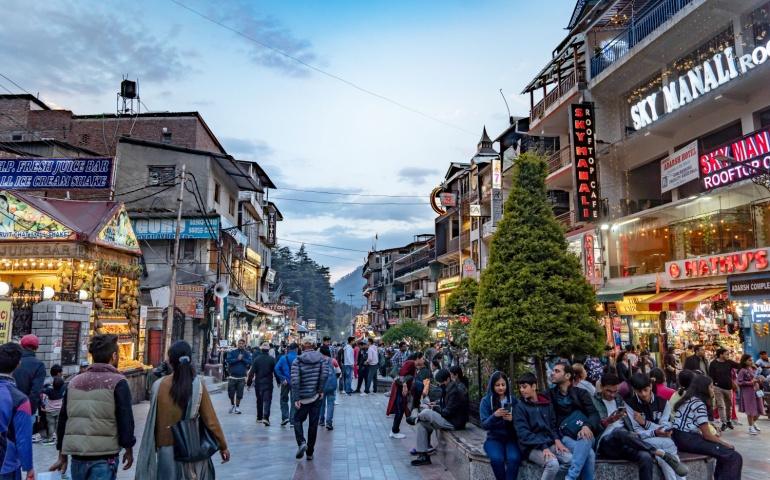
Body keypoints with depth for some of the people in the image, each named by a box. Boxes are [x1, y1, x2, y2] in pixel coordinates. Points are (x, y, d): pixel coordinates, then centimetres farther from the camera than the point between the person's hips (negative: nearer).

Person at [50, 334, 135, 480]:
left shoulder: (74, 382, 10)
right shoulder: (117, 382, -8)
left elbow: (63, 420, 14)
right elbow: (125, 420, -11)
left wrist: (63, 456, 21)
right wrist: (128, 449, 3)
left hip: (77, 457, 6)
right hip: (103, 458, -6)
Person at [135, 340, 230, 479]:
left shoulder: (159, 386, -8)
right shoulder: (198, 385, -10)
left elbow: (154, 422, -1)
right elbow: (211, 419, -7)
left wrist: (156, 445, 13)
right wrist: (223, 446, 4)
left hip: (168, 448, 1)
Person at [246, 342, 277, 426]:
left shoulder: (256, 359, -4)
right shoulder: (272, 359, -5)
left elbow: (252, 372, -4)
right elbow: (275, 371, 0)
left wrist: (249, 382, 2)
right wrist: (278, 381, 13)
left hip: (258, 383, 2)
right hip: (268, 383, -2)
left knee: (259, 400, 16)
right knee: (267, 400, -3)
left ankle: (259, 417, 25)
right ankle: (265, 417, -19)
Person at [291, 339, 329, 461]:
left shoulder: (297, 361, -4)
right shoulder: (321, 358, 1)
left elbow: (295, 381, -13)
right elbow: (325, 373, -14)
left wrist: (296, 398, -13)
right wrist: (321, 390, -5)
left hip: (303, 397, -2)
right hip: (316, 396, 2)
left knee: (298, 420, 15)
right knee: (313, 424, 10)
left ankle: (301, 443, -7)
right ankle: (310, 453, 15)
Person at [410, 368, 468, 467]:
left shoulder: (454, 390, -22)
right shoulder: (452, 387, 9)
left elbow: (448, 412, -22)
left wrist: (436, 408, -8)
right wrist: (437, 404, 4)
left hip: (454, 423, -11)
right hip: (451, 419, 11)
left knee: (426, 412, -16)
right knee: (422, 424, 7)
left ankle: (416, 419, 16)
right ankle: (423, 456, 8)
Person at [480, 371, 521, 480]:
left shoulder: (513, 400, 5)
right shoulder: (486, 401, 0)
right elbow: (484, 425, -6)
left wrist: (512, 419, -17)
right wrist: (495, 416, -24)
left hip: (511, 438, 1)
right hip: (494, 438, -1)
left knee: (514, 458, -31)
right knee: (497, 458, -31)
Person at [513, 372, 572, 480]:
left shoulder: (546, 403, 10)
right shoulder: (519, 407, -5)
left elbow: (553, 424, 18)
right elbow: (523, 433, -12)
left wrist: (557, 439, -3)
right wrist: (543, 447, -22)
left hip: (549, 443, 5)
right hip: (532, 447, -5)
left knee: (571, 459, -20)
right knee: (552, 463, -31)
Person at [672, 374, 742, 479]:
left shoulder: (689, 399, 18)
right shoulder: (699, 404, -11)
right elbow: (707, 435, -10)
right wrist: (726, 444, 3)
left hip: (681, 437, 10)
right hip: (687, 439, -10)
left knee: (725, 451, 20)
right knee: (734, 458, -12)